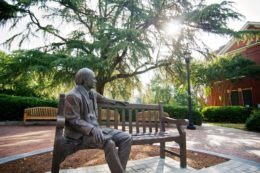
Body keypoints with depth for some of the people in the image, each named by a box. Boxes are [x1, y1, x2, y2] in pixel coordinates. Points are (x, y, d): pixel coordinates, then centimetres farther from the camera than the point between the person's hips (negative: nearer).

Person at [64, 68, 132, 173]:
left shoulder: (92, 93, 11)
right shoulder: (73, 96, -14)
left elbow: (102, 99, 34)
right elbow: (73, 120, -19)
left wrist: (115, 102, 44)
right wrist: (92, 129, -31)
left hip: (95, 128, 8)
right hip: (80, 134, -8)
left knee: (126, 138, -7)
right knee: (109, 143, -36)